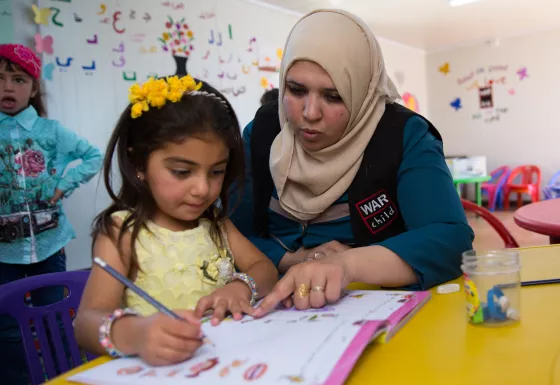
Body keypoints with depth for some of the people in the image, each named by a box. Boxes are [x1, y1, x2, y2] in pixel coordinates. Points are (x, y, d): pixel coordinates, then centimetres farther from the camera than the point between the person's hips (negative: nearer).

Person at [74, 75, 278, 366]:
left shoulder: (215, 221, 8)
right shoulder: (123, 232, -8)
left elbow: (264, 268, 5)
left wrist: (241, 287, -17)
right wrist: (131, 333, -40)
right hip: (159, 366, -3)